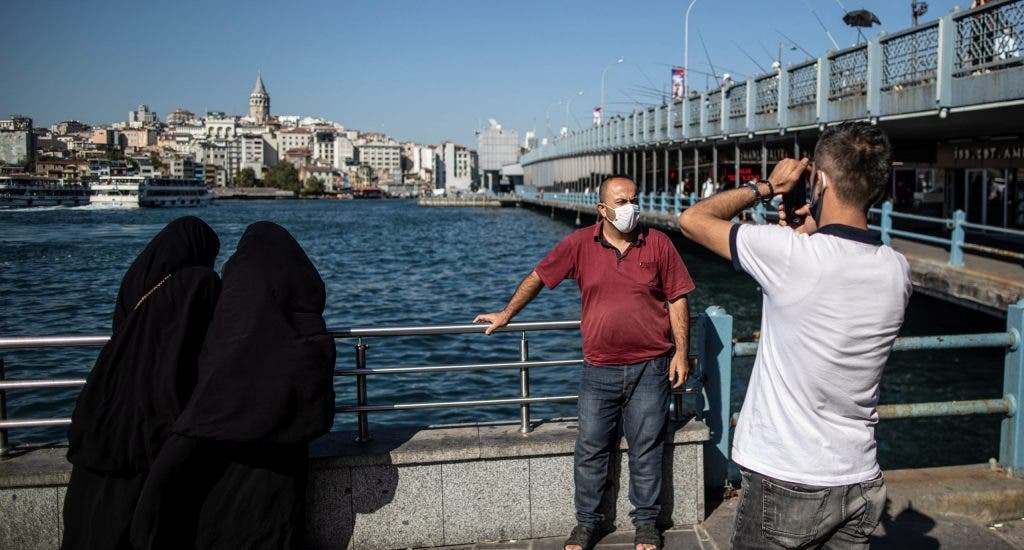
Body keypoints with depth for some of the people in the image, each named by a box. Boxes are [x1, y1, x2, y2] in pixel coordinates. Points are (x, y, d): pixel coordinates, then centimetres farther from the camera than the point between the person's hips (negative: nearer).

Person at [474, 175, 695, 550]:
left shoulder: (658, 243, -1)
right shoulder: (579, 244, -1)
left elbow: (677, 299, 2)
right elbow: (538, 277, 9)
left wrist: (681, 352, -2)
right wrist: (506, 315, 15)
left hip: (649, 368, 0)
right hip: (599, 370, 1)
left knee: (646, 450, 9)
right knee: (590, 450, 8)